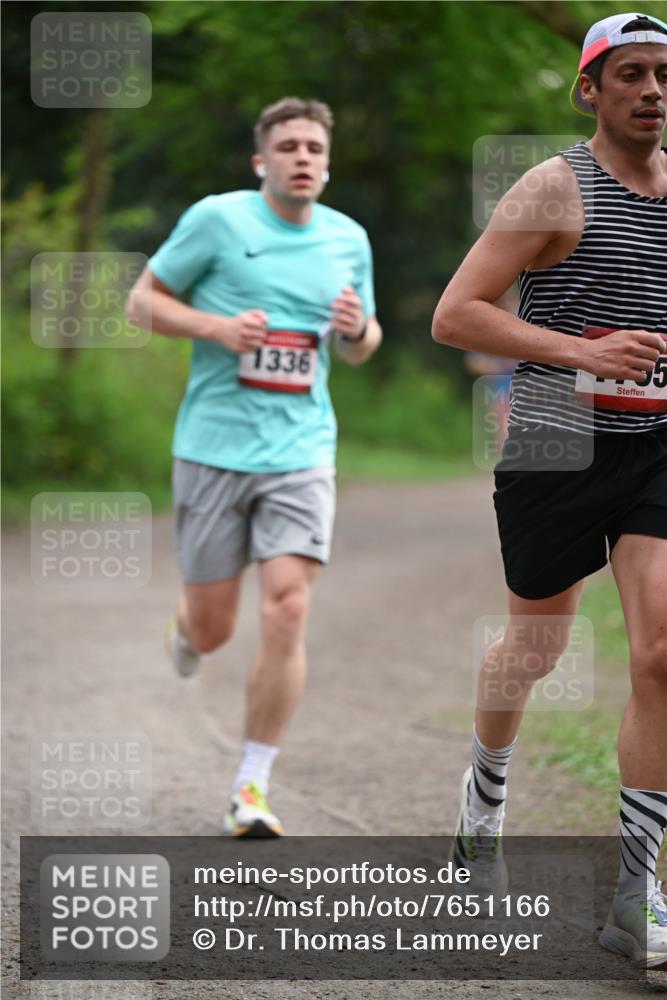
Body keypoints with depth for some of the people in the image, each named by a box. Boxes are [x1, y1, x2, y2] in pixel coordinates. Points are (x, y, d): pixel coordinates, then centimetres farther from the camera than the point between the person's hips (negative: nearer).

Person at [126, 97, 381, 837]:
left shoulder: (348, 240, 9)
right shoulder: (217, 219, -3)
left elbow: (360, 347, 21)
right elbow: (143, 300, 3)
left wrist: (357, 330, -4)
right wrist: (216, 326, -14)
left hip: (301, 450, 2)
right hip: (213, 446, -2)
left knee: (288, 609, -15)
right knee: (212, 632, 3)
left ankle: (251, 790, -6)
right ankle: (184, 628, 44)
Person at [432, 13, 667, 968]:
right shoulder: (555, 188, -9)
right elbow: (453, 315, -14)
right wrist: (583, 352, -22)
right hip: (556, 448, -4)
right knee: (535, 648, 12)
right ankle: (484, 798, 43)